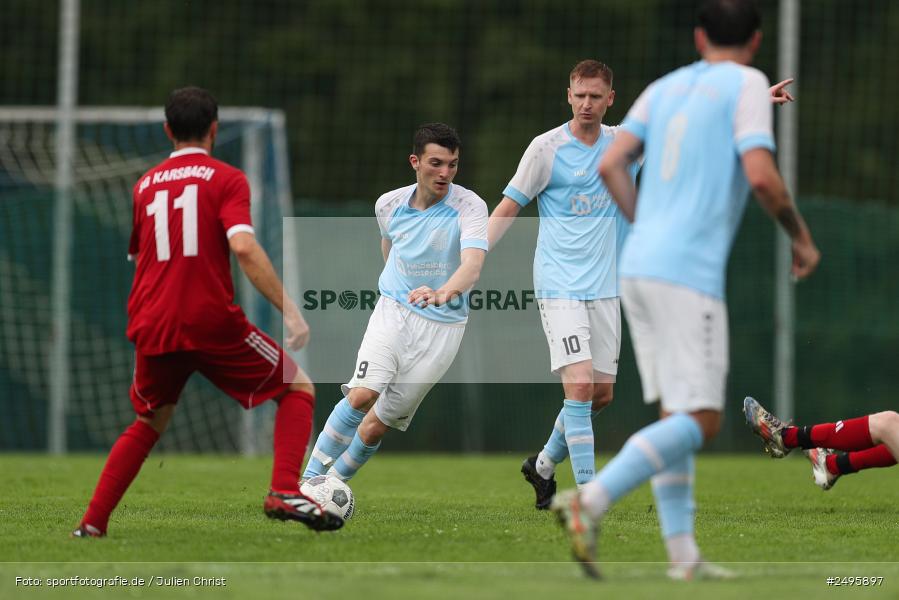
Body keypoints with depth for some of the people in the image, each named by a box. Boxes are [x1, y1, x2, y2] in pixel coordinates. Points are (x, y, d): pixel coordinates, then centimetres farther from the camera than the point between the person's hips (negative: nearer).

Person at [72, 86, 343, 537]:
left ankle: (92, 524, 15)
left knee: (149, 423, 25)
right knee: (298, 389, 10)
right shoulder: (226, 179, -1)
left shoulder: (145, 185, 15)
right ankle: (285, 493, -10)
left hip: (151, 328, 5)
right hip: (212, 322, -5)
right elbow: (244, 248, -16)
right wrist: (290, 312, -16)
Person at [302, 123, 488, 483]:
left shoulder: (470, 207, -14)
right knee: (363, 394, -23)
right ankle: (309, 479, -15)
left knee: (379, 423, -2)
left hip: (442, 326, -2)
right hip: (393, 309, 2)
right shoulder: (389, 204, -1)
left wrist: (443, 293, -51)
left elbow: (473, 264, -31)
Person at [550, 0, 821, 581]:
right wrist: (802, 237, 3)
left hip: (639, 268, 7)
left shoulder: (665, 88, 18)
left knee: (678, 413, 12)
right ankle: (591, 500, -24)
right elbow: (761, 175, -12)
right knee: (700, 420, -9)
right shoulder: (747, 84, 0)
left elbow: (611, 165, 10)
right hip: (690, 274, -7)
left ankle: (682, 553, 6)